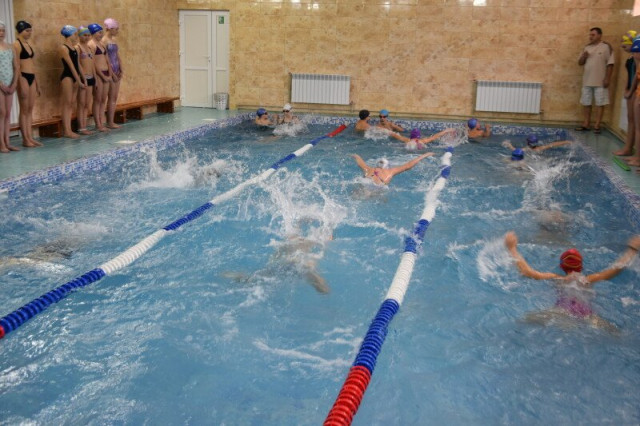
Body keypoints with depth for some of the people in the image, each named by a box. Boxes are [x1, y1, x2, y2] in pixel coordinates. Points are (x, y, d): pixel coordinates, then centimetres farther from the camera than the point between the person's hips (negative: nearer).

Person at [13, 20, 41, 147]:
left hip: (32, 78, 8)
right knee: (24, 110, -4)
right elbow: (17, 66, -14)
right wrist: (21, 86, -19)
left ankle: (30, 137, 10)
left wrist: (37, 83, 18)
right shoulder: (16, 44, -8)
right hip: (23, 77, -8)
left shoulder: (28, 44, 16)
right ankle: (25, 139, -1)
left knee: (30, 109, 7)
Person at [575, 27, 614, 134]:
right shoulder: (587, 47, 10)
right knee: (586, 103, 9)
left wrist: (607, 78, -14)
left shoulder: (606, 47, -6)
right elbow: (580, 63, 13)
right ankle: (586, 124, 18)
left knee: (600, 103, -1)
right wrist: (583, 56, -8)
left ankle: (597, 125, 3)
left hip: (600, 82, -6)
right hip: (587, 81, 6)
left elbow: (610, 64, -9)